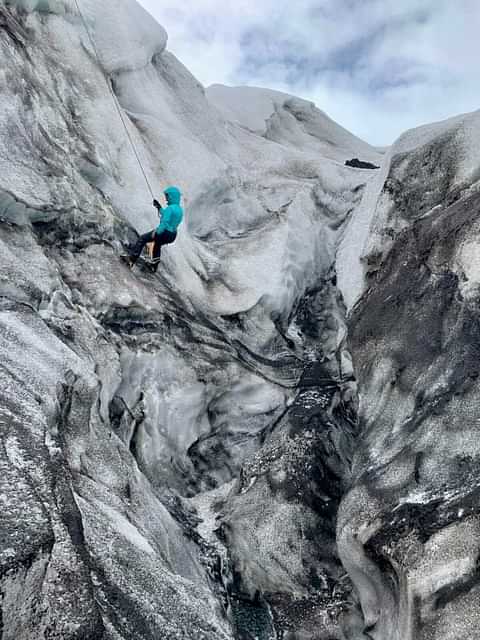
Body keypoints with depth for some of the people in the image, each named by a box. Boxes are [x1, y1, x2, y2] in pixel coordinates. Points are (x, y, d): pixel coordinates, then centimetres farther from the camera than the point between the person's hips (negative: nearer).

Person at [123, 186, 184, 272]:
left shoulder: (170, 208, -21)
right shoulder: (180, 209, 7)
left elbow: (164, 223, -28)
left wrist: (157, 232, -26)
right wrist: (159, 208, 20)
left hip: (165, 233, -9)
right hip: (173, 235, 9)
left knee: (142, 239, 3)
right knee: (157, 245, 37)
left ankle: (131, 259, 3)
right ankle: (154, 266, 48)